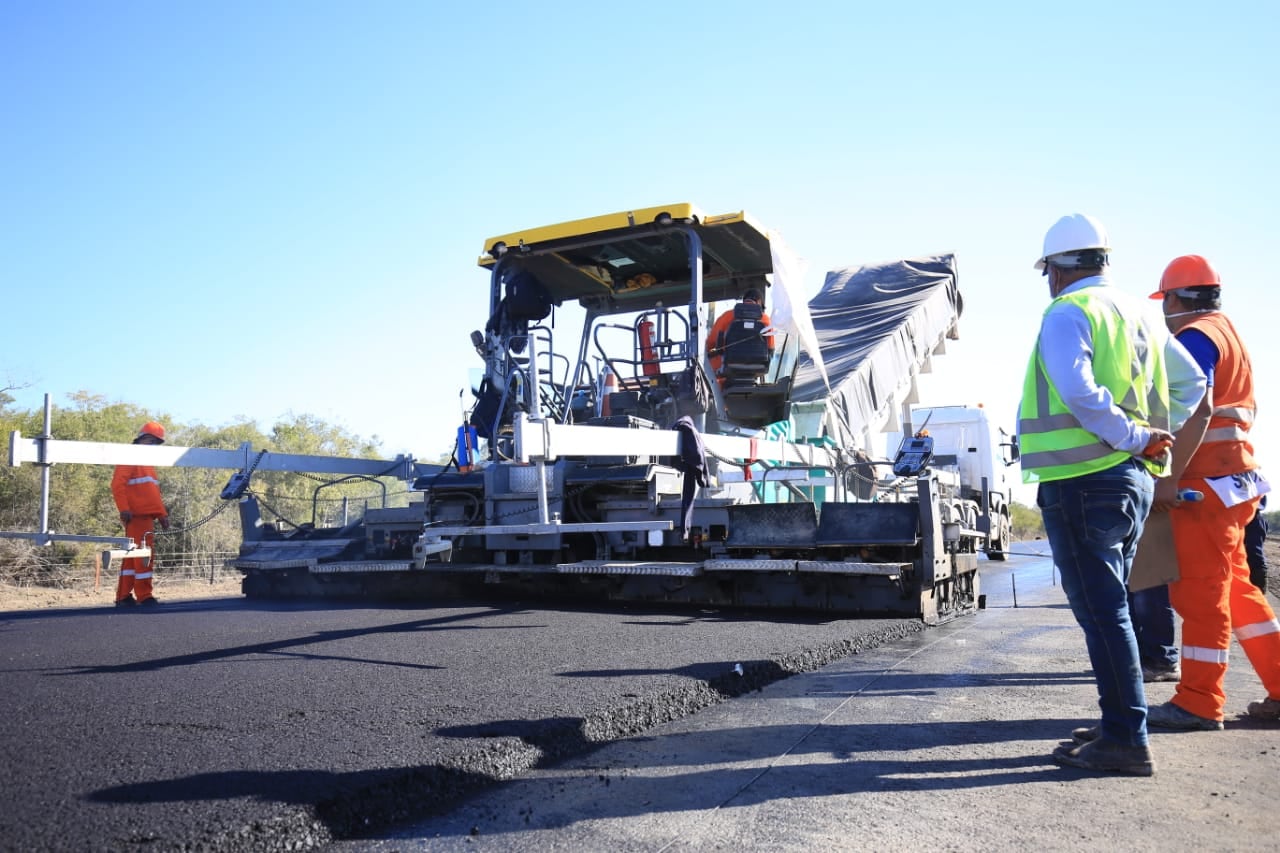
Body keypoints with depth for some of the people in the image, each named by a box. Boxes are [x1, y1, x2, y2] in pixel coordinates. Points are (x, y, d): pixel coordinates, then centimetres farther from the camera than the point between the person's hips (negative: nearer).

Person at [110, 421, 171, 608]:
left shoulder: (147, 462, 25)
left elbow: (154, 492, 24)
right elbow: (117, 485, -14)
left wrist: (162, 514, 19)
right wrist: (124, 509, -22)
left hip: (147, 517, 9)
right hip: (137, 516, -9)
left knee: (132, 557, 10)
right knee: (144, 556, -9)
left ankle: (123, 596, 14)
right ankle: (144, 597, -6)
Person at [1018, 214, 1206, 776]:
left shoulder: (1067, 313, -8)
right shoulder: (1137, 313, 18)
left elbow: (1078, 391, -25)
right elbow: (1191, 381, 23)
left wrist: (1132, 437, -15)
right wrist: (1154, 438, 15)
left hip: (1083, 480, -9)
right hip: (1134, 479, 9)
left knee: (1100, 611, -5)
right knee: (1111, 606, 16)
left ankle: (1126, 740, -1)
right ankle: (1119, 726, 24)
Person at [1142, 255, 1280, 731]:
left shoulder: (1194, 337, -12)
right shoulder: (1228, 332, 19)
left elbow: (1197, 411, -24)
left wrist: (1171, 478, -26)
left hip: (1207, 483, -10)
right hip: (1236, 477, 10)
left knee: (1199, 593, -4)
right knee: (1236, 588, 16)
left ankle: (1198, 704, 3)